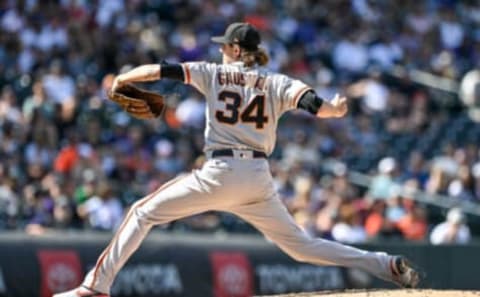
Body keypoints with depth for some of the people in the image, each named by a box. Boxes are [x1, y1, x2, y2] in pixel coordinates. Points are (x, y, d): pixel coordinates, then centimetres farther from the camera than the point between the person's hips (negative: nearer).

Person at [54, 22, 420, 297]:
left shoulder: (214, 73, 5)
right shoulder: (278, 83, 9)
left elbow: (163, 70, 5)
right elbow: (315, 104, -8)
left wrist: (123, 79, 17)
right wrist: (335, 108, 10)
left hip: (219, 174, -4)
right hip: (259, 179, 4)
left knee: (143, 213, 8)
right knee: (300, 245, 14)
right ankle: (387, 265, 1)